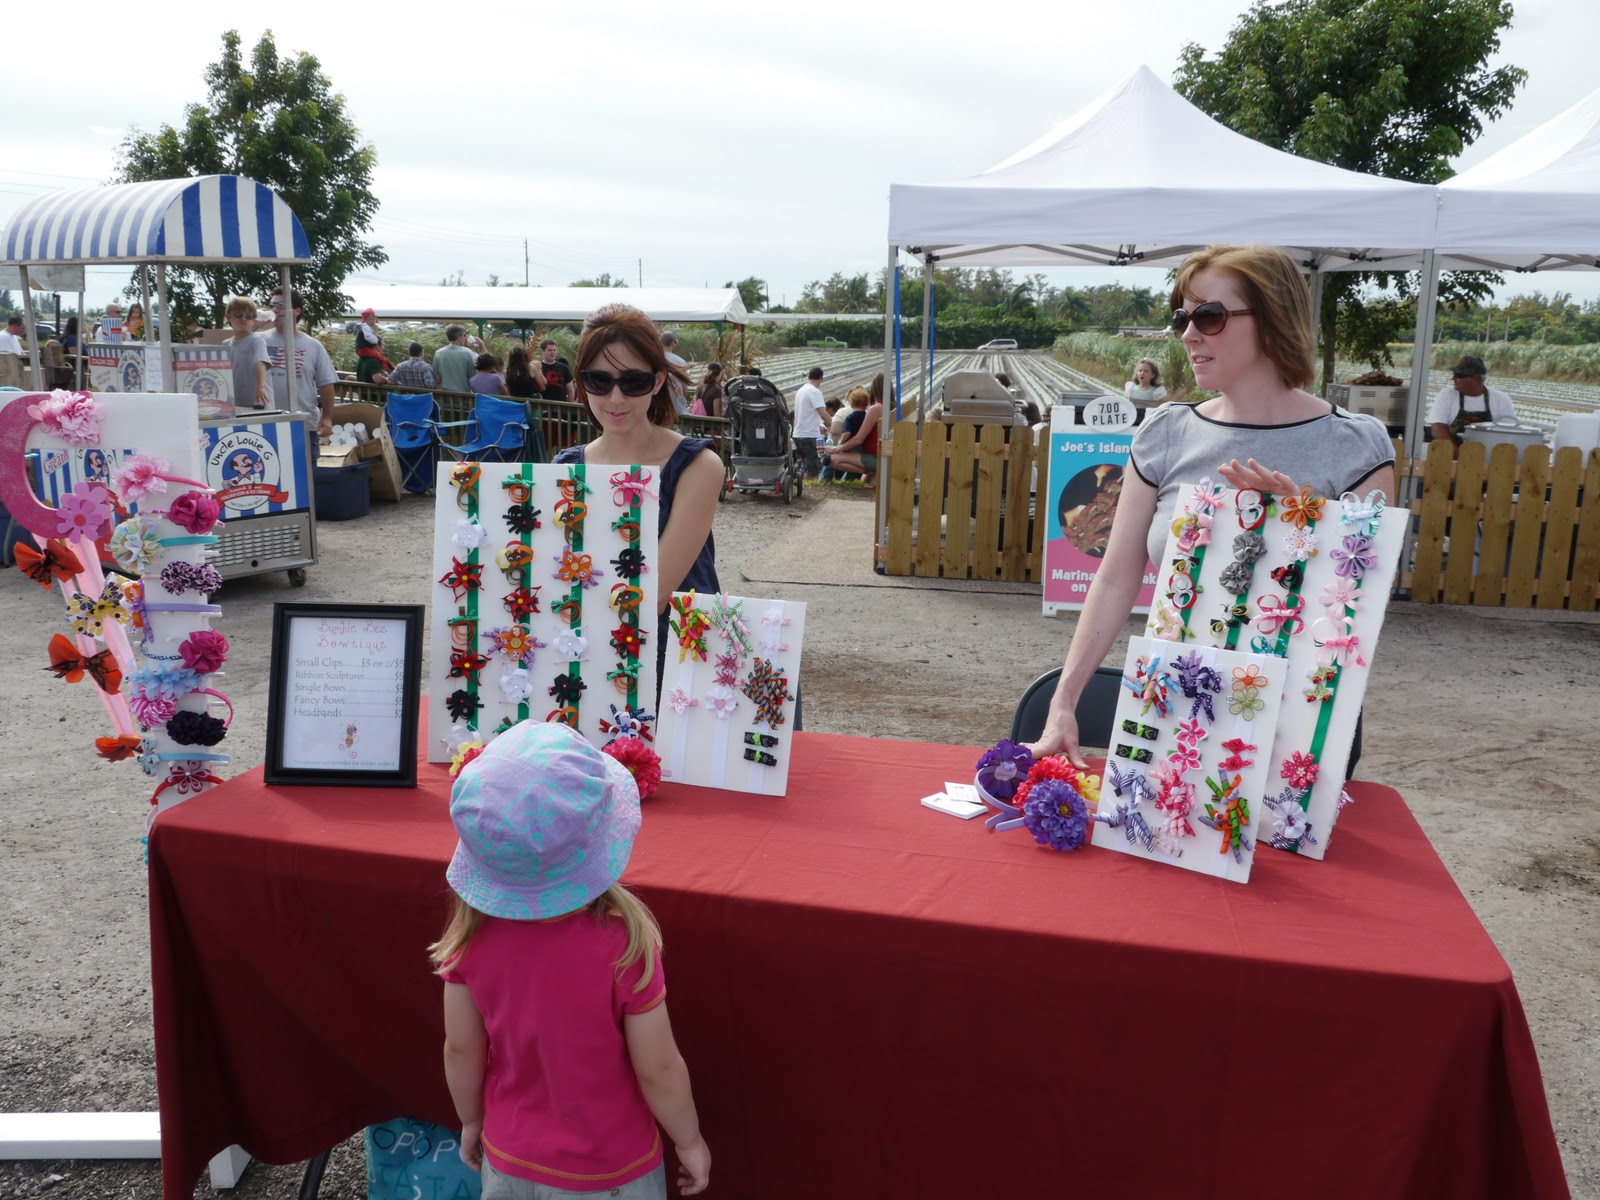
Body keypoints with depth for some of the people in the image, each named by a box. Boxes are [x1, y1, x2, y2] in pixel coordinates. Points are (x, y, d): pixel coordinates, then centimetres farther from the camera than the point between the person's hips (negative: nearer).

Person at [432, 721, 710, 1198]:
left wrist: (471, 1120, 12)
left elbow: (461, 1049, -6)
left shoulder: (473, 931, -20)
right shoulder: (623, 942, -30)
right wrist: (690, 1141, -2)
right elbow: (658, 1069, -20)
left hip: (508, 1160, 3)